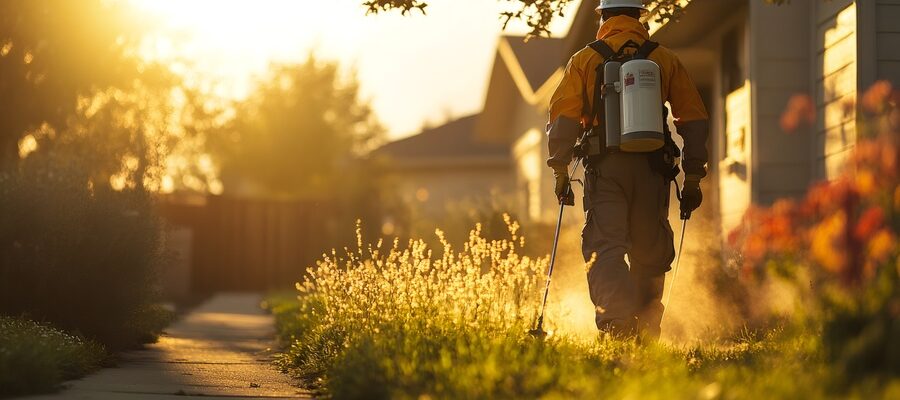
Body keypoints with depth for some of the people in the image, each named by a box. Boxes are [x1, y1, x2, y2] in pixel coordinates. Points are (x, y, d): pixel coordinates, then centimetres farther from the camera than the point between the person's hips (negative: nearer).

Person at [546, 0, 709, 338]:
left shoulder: (584, 59, 9)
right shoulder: (665, 60, 13)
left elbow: (562, 117, -1)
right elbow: (695, 120, 10)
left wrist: (560, 171, 2)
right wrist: (693, 178, 13)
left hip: (604, 168, -2)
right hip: (652, 168, 2)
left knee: (604, 248, -8)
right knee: (649, 253, 12)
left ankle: (616, 325, -29)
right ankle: (646, 332, 18)